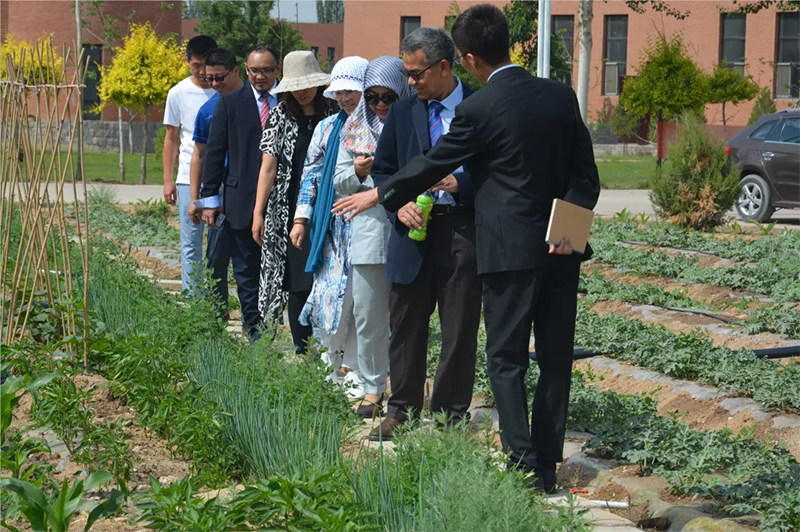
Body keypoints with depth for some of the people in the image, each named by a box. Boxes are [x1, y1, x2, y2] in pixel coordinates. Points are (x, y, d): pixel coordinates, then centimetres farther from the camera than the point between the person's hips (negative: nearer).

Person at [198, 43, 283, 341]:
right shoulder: (230, 103, 3)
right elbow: (215, 152, 4)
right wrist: (209, 198, 0)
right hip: (241, 201, 0)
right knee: (246, 269, 5)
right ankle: (253, 326, 14)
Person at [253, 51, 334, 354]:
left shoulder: (332, 116, 5)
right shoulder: (281, 116, 6)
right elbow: (268, 166, 3)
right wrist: (258, 212, -1)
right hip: (290, 212, 0)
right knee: (298, 282, -1)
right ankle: (301, 349, 6)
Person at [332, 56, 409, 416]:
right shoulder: (355, 127, 11)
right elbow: (340, 183, 13)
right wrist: (358, 172, -8)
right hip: (368, 233, 3)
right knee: (368, 316, 5)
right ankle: (372, 386, 17)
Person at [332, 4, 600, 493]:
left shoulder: (478, 109, -11)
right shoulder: (561, 96, 4)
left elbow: (434, 164, 0)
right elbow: (586, 174, 4)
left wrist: (378, 196, 13)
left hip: (510, 250, -5)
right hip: (560, 248, 5)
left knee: (506, 359, 2)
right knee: (556, 357, 10)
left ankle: (524, 464, -5)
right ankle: (548, 466, 15)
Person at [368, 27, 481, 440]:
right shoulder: (403, 113, 8)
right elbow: (382, 170, 14)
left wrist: (459, 184, -17)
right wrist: (399, 204, -5)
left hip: (464, 229, -3)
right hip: (414, 229, 3)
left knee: (459, 329, 4)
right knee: (406, 325, 8)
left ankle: (451, 413, 15)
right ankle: (402, 410, 19)